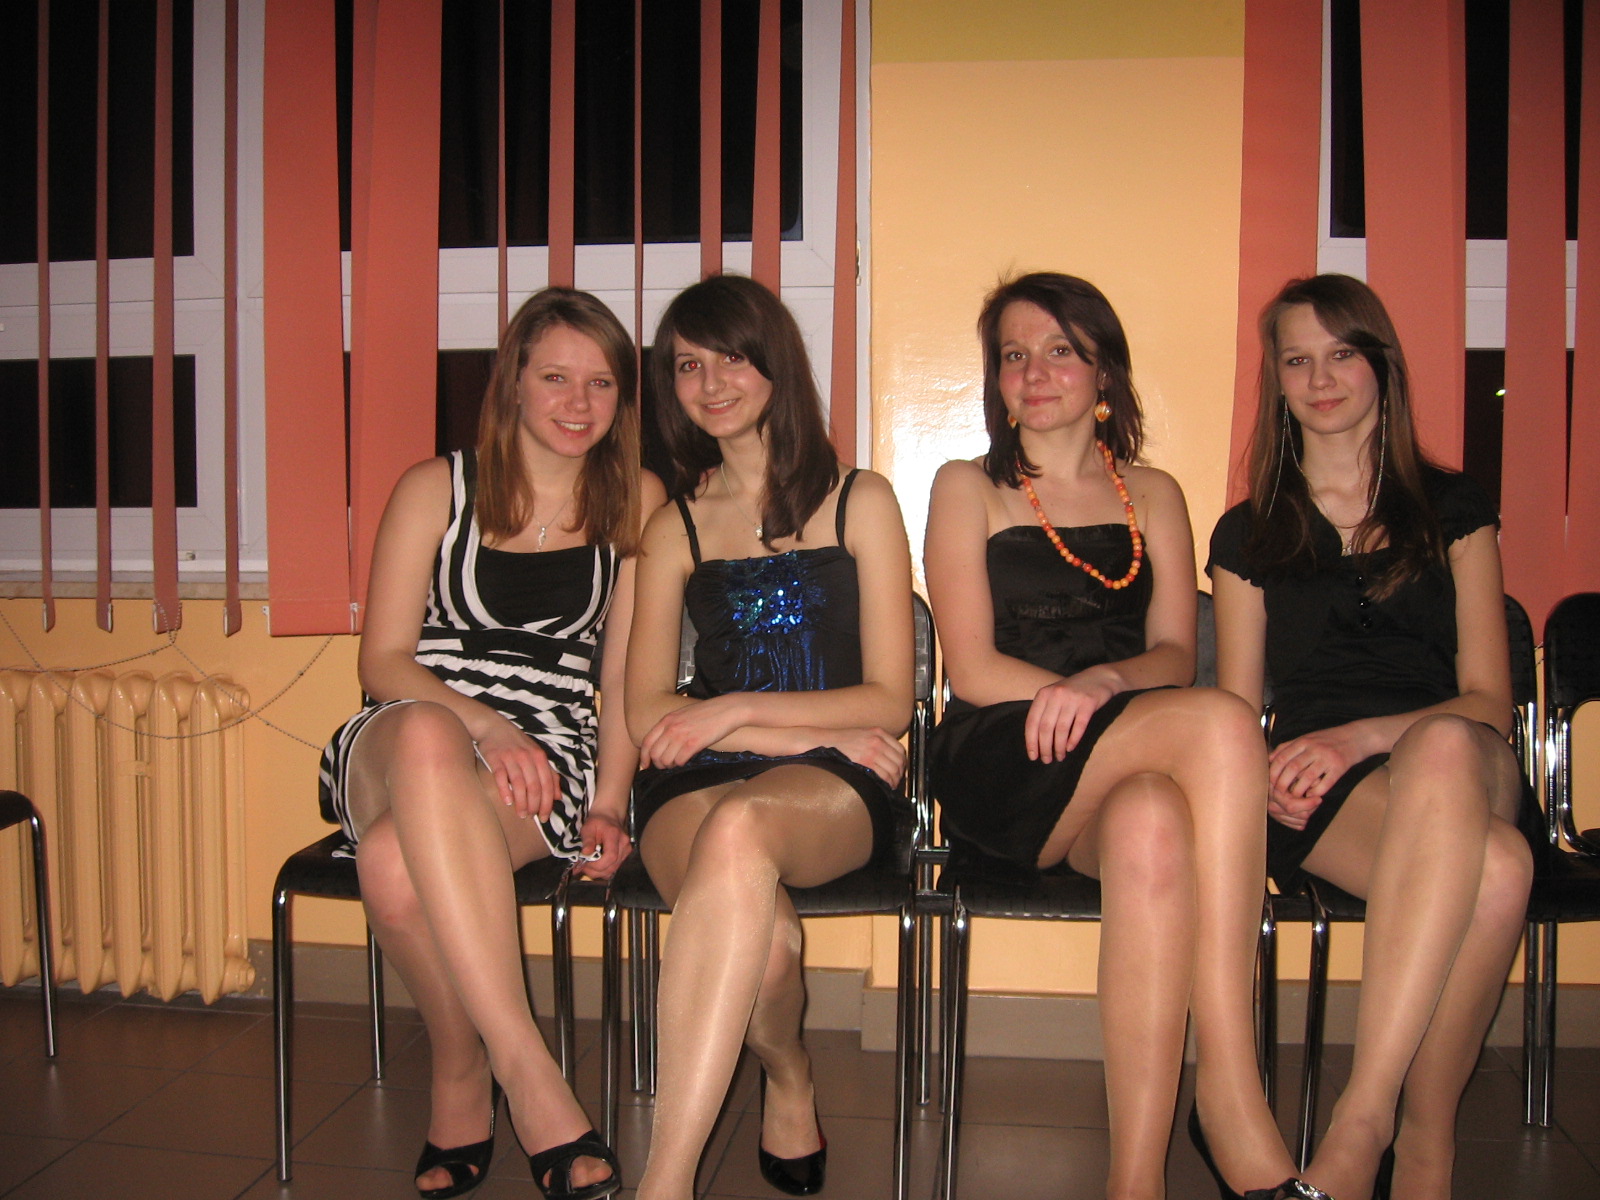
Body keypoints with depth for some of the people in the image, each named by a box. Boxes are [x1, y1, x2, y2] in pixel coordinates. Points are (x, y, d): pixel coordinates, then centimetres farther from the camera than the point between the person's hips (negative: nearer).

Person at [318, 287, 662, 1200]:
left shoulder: (636, 501, 12)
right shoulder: (436, 490, 9)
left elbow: (626, 669, 9)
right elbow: (383, 659, 2)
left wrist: (610, 799, -5)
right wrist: (482, 723, -17)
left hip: (547, 762, 0)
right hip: (396, 742, 1)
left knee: (397, 866, -35)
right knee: (426, 735, -40)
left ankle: (463, 1078, -10)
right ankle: (531, 1078, -36)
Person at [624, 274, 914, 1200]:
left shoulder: (860, 502, 10)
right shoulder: (676, 528, 17)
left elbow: (889, 701, 4)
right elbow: (649, 713, 7)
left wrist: (740, 710, -9)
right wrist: (819, 734, -5)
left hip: (836, 790, -2)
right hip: (699, 785, 2)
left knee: (740, 826, -38)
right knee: (761, 934, -33)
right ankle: (789, 1083, 1)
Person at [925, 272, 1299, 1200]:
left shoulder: (1152, 495, 23)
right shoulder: (969, 488, 14)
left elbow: (1176, 653, 8)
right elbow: (973, 670, 0)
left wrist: (1106, 681, -17)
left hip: (1122, 772, 3)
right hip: (999, 768, -2)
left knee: (1151, 827, -38)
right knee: (1224, 723, -33)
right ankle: (1237, 1105, -33)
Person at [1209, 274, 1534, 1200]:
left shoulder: (1454, 508, 17)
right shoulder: (1249, 533, 18)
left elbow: (1487, 703, 6)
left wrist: (1358, 737, -14)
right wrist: (1272, 777, -11)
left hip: (1462, 763, 1)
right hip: (1321, 789, 0)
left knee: (1442, 748, -41)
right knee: (1495, 867, -37)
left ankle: (1363, 1119, -40)